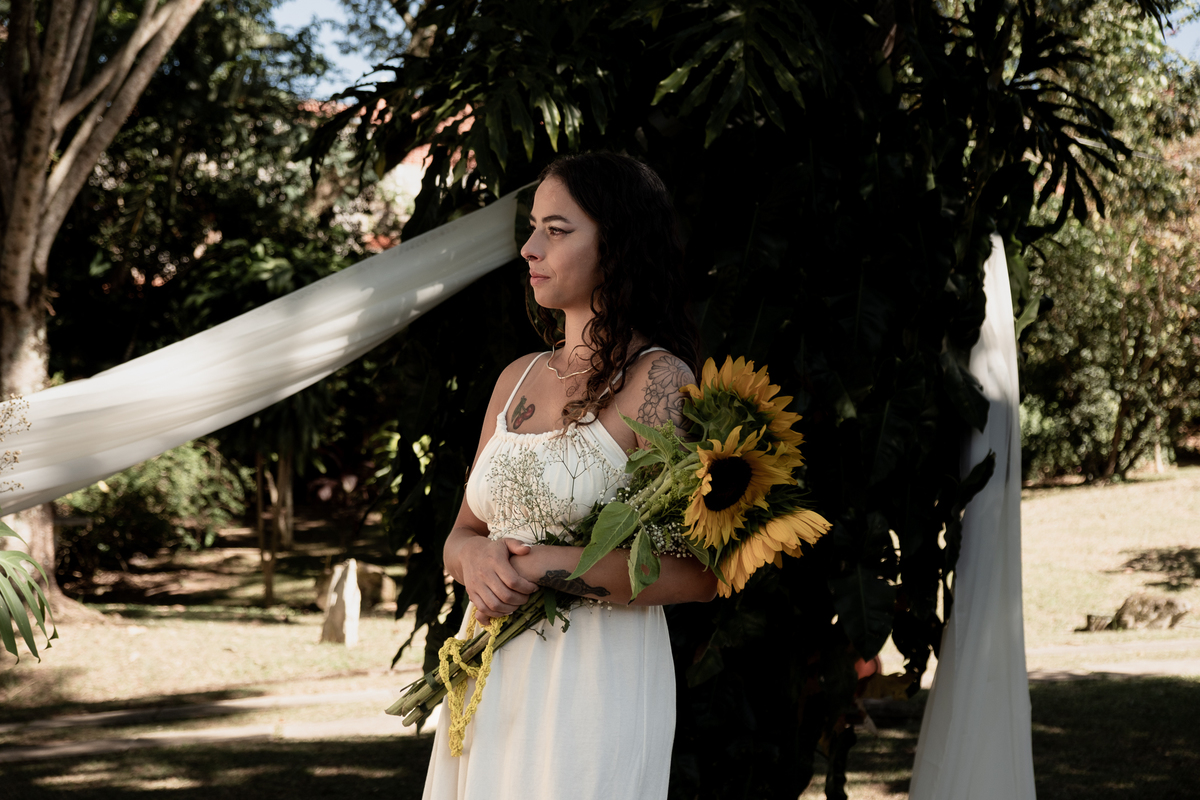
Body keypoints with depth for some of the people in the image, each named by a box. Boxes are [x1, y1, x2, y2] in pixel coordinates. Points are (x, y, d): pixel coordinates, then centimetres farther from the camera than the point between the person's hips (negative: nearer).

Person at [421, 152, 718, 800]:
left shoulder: (658, 382, -11)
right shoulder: (518, 380, 11)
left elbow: (697, 573, -18)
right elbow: (460, 536, 16)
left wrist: (538, 568, -18)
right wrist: (476, 559, -7)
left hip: (593, 687, -6)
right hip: (488, 683, 7)